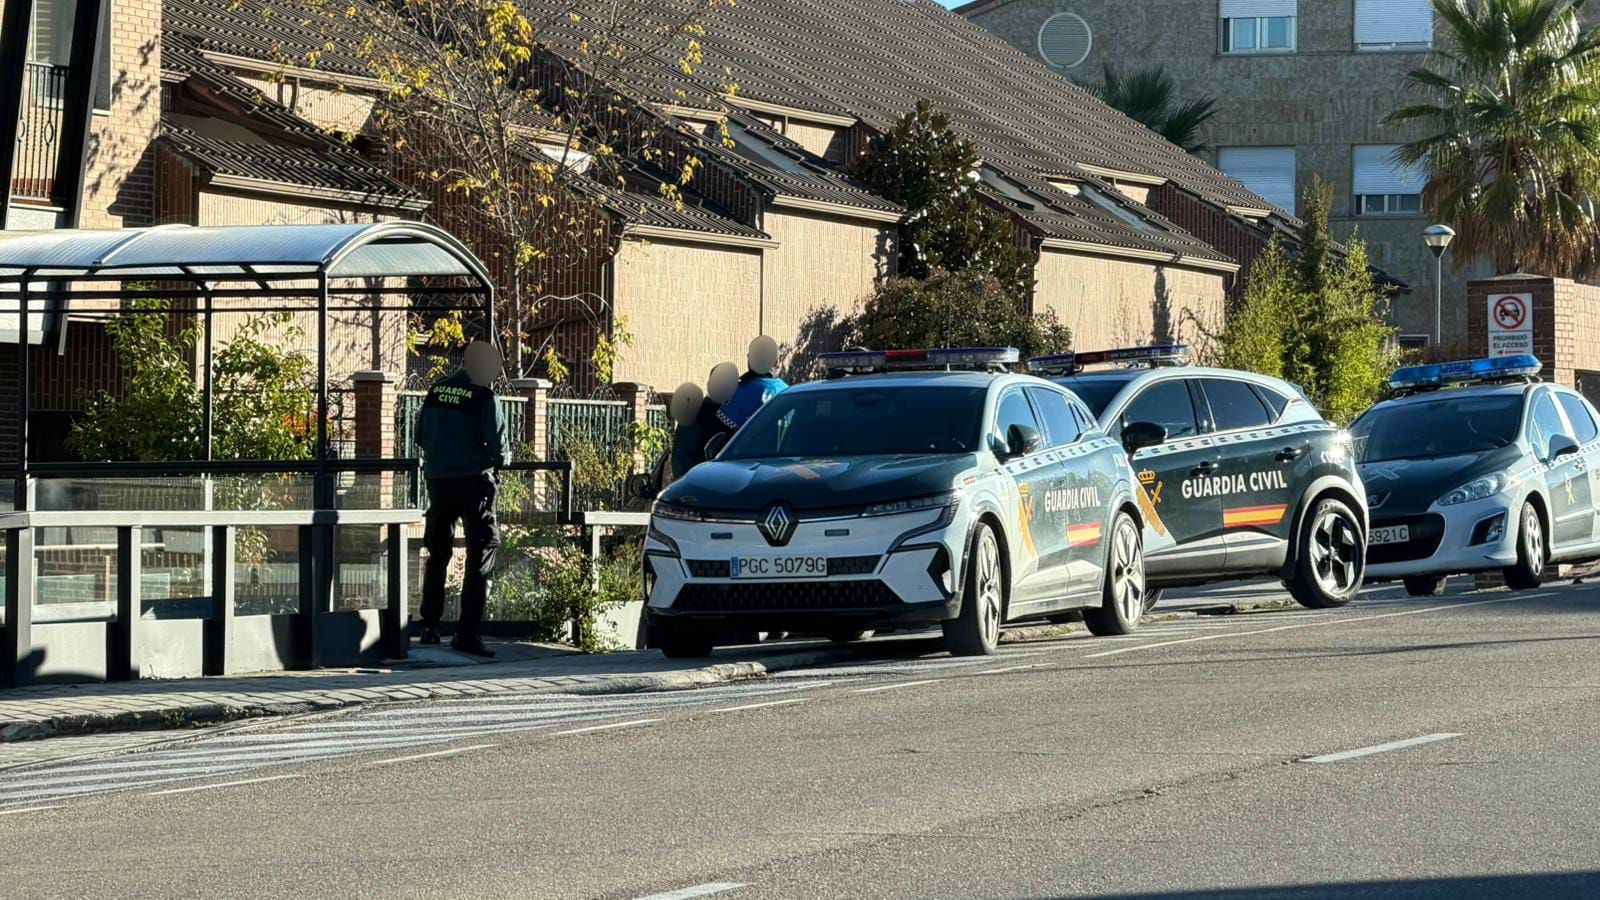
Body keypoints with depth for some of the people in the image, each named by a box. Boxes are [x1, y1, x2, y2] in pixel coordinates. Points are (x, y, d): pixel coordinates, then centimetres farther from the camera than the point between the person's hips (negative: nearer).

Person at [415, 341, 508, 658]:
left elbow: (420, 436, 11)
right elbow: (498, 448, -12)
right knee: (481, 555, 1)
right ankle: (467, 632, -6)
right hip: (474, 482, -5)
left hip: (437, 480, 5)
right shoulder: (484, 397, -12)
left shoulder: (436, 390, 4)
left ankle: (429, 626, 22)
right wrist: (499, 460, 10)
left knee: (437, 553, 18)